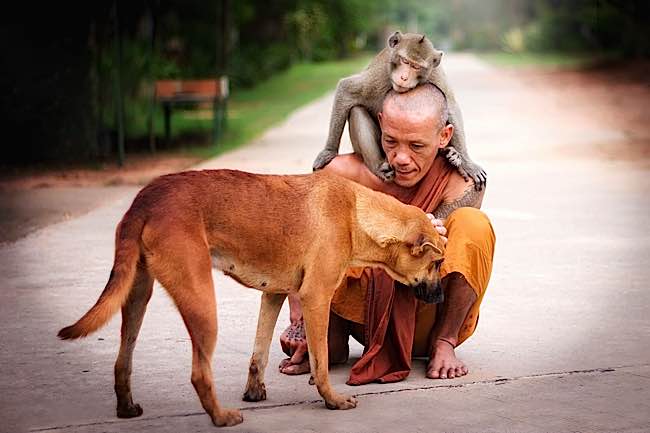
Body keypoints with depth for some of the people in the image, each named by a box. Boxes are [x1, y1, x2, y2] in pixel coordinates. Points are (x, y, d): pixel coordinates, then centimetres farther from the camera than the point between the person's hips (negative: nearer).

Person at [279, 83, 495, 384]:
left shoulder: (462, 186, -18)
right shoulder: (345, 173, -17)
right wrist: (300, 321, -28)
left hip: (428, 320, -1)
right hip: (368, 317, 1)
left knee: (473, 224, -27)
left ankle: (444, 342, -13)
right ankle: (332, 344, -7)